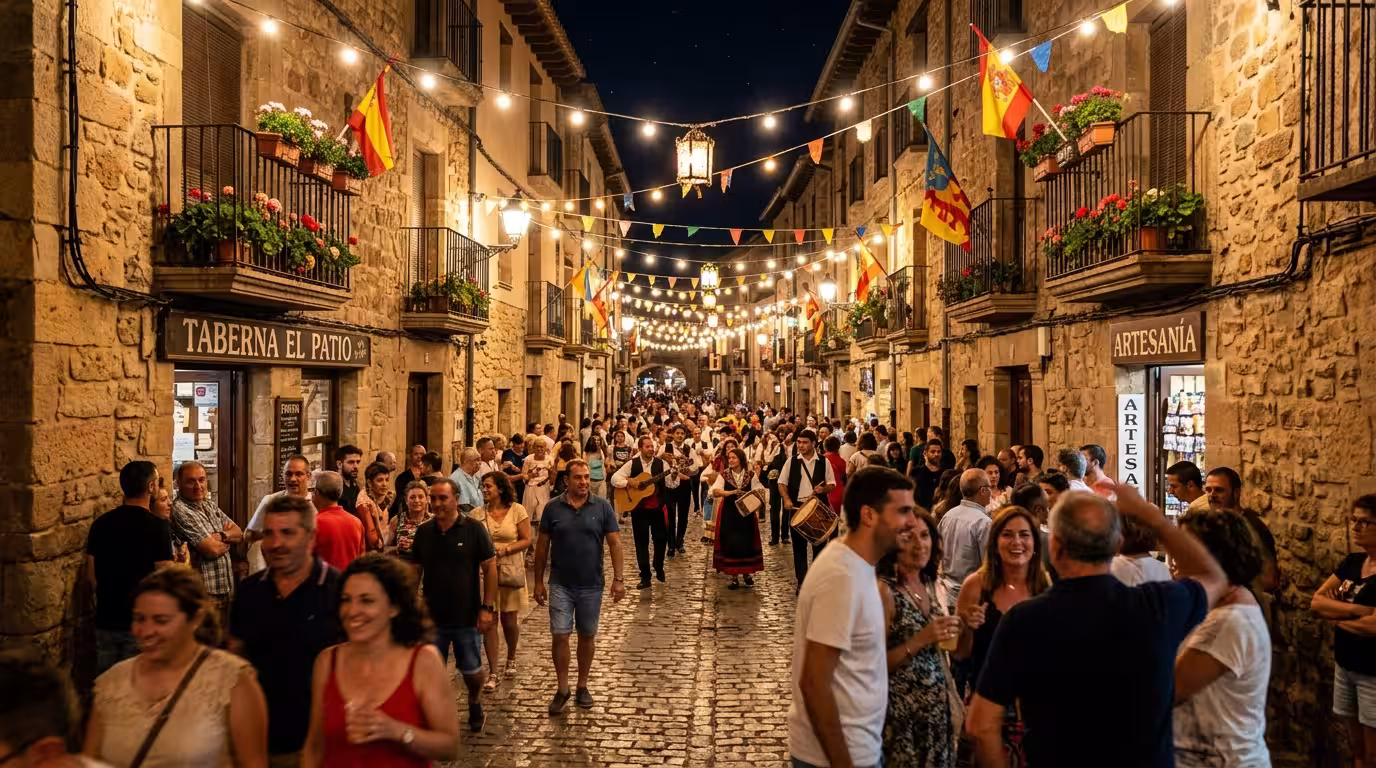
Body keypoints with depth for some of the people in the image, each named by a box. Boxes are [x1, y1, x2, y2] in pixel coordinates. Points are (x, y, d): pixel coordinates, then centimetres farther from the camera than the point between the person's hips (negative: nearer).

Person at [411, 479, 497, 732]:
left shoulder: (474, 529, -10)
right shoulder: (423, 532, 0)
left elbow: (490, 567, -8)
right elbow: (415, 569, 8)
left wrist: (487, 608, -11)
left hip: (467, 616, -2)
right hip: (432, 616, 2)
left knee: (472, 671, 11)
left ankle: (475, 705, 39)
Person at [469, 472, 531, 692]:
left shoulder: (517, 511, -4)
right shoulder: (477, 514, 1)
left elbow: (526, 540, -3)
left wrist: (505, 549, -16)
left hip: (511, 572, -1)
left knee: (509, 619, 9)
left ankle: (511, 659, 37)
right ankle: (493, 673, 7)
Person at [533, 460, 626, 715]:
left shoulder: (602, 507, -4)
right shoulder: (553, 507, -3)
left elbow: (614, 543, -3)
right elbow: (542, 546, 3)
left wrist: (618, 579, -8)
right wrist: (538, 581, 3)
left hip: (591, 584, 1)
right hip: (560, 584, 0)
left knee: (587, 636, 11)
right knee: (560, 636, -4)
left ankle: (582, 686, 28)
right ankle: (562, 689, 12)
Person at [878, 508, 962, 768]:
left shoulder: (933, 586, 4)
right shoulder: (884, 591, -17)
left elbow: (953, 652, 13)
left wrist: (963, 629, -5)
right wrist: (921, 639, -26)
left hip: (938, 709, 7)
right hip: (902, 714, -6)